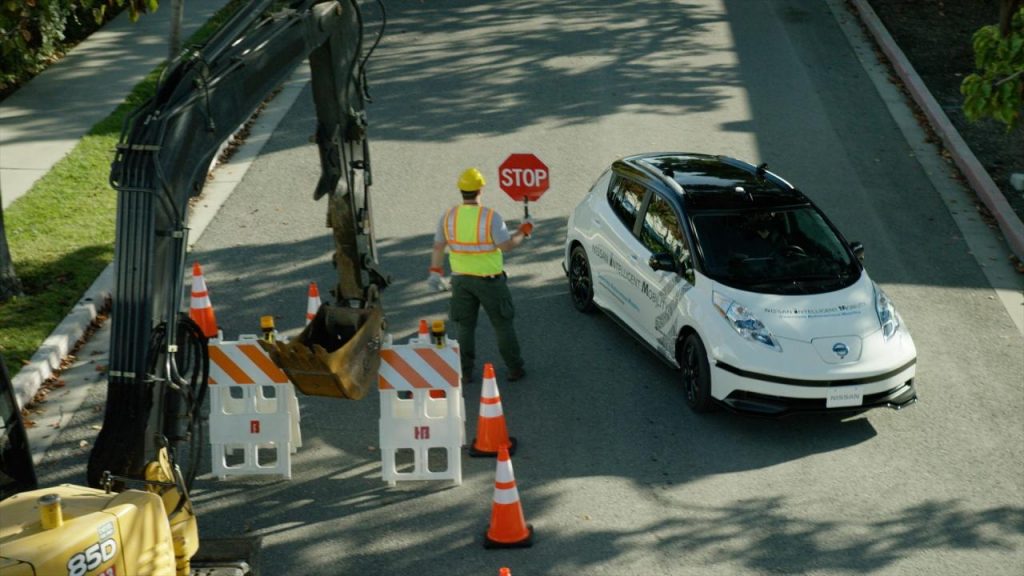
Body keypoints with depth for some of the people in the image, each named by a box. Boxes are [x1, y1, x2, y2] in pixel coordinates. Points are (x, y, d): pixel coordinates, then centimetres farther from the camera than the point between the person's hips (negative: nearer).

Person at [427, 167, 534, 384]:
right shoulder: (490, 216, -18)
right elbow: (506, 245, -17)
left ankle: (465, 371, 17)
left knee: (464, 326, 15)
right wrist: (523, 231, -1)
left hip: (461, 279, 3)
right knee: (503, 324, 11)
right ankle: (514, 369, 16)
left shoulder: (449, 216, -5)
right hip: (489, 280, -3)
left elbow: (438, 246, 1)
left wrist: (435, 272, 12)